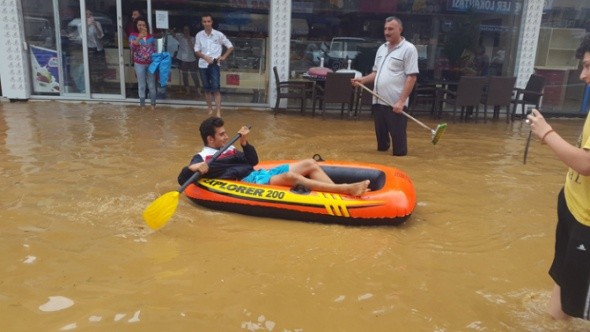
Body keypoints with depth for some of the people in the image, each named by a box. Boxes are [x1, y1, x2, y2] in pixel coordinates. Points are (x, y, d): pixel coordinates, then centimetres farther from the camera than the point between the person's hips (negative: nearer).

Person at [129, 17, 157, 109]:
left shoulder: (151, 36, 3)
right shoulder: (133, 35, -3)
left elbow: (154, 50, 8)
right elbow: (132, 47, -18)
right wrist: (139, 37, -28)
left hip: (151, 64, 1)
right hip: (139, 64, -1)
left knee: (151, 85, 8)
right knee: (141, 85, 7)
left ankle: (153, 104, 20)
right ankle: (142, 104, 18)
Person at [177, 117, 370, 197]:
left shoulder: (228, 149, 25)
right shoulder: (202, 157, 2)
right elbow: (182, 179, -9)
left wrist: (244, 143, 6)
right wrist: (193, 168, -32)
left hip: (260, 174, 10)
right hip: (247, 182, -10)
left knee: (310, 164, -1)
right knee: (290, 176, -35)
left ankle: (340, 195, -16)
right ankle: (346, 189, -40)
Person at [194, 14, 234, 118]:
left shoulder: (219, 34, -3)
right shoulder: (199, 35, 3)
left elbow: (230, 47, 4)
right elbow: (196, 51, 6)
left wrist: (223, 57, -9)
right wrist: (205, 57, -13)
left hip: (214, 65, -3)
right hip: (203, 65, 3)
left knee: (216, 88, -11)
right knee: (207, 88, 11)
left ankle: (218, 113, -11)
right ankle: (210, 109, 25)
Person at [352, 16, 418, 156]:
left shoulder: (409, 49, -5)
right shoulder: (381, 49, 17)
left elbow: (411, 77, -12)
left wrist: (401, 101, -19)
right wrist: (363, 80, 6)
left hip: (395, 104, -7)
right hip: (378, 102, 7)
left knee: (398, 139, -2)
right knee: (381, 136, 15)